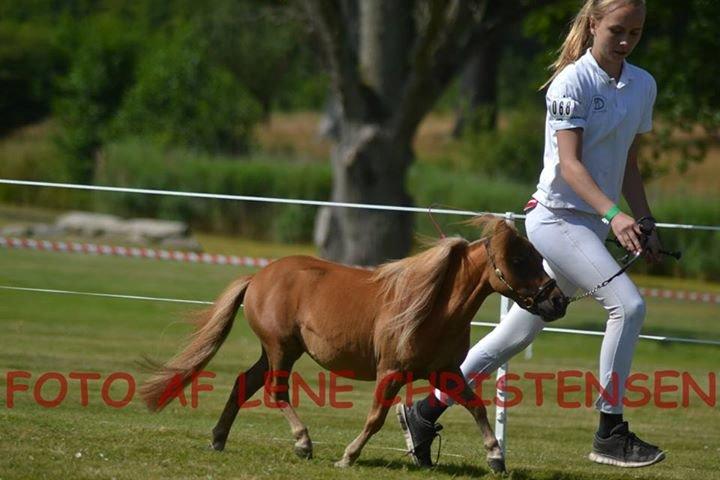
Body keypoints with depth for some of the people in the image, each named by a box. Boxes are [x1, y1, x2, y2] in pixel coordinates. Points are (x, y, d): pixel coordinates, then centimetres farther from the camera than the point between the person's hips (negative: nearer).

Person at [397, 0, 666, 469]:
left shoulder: (643, 85, 10)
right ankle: (611, 433, -16)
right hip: (558, 216, -8)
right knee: (628, 305, -21)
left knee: (521, 331, 11)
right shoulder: (572, 82, -12)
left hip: (592, 226, 8)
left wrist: (647, 224, 12)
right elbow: (569, 162, -20)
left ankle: (426, 411, 20)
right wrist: (613, 213, -33)